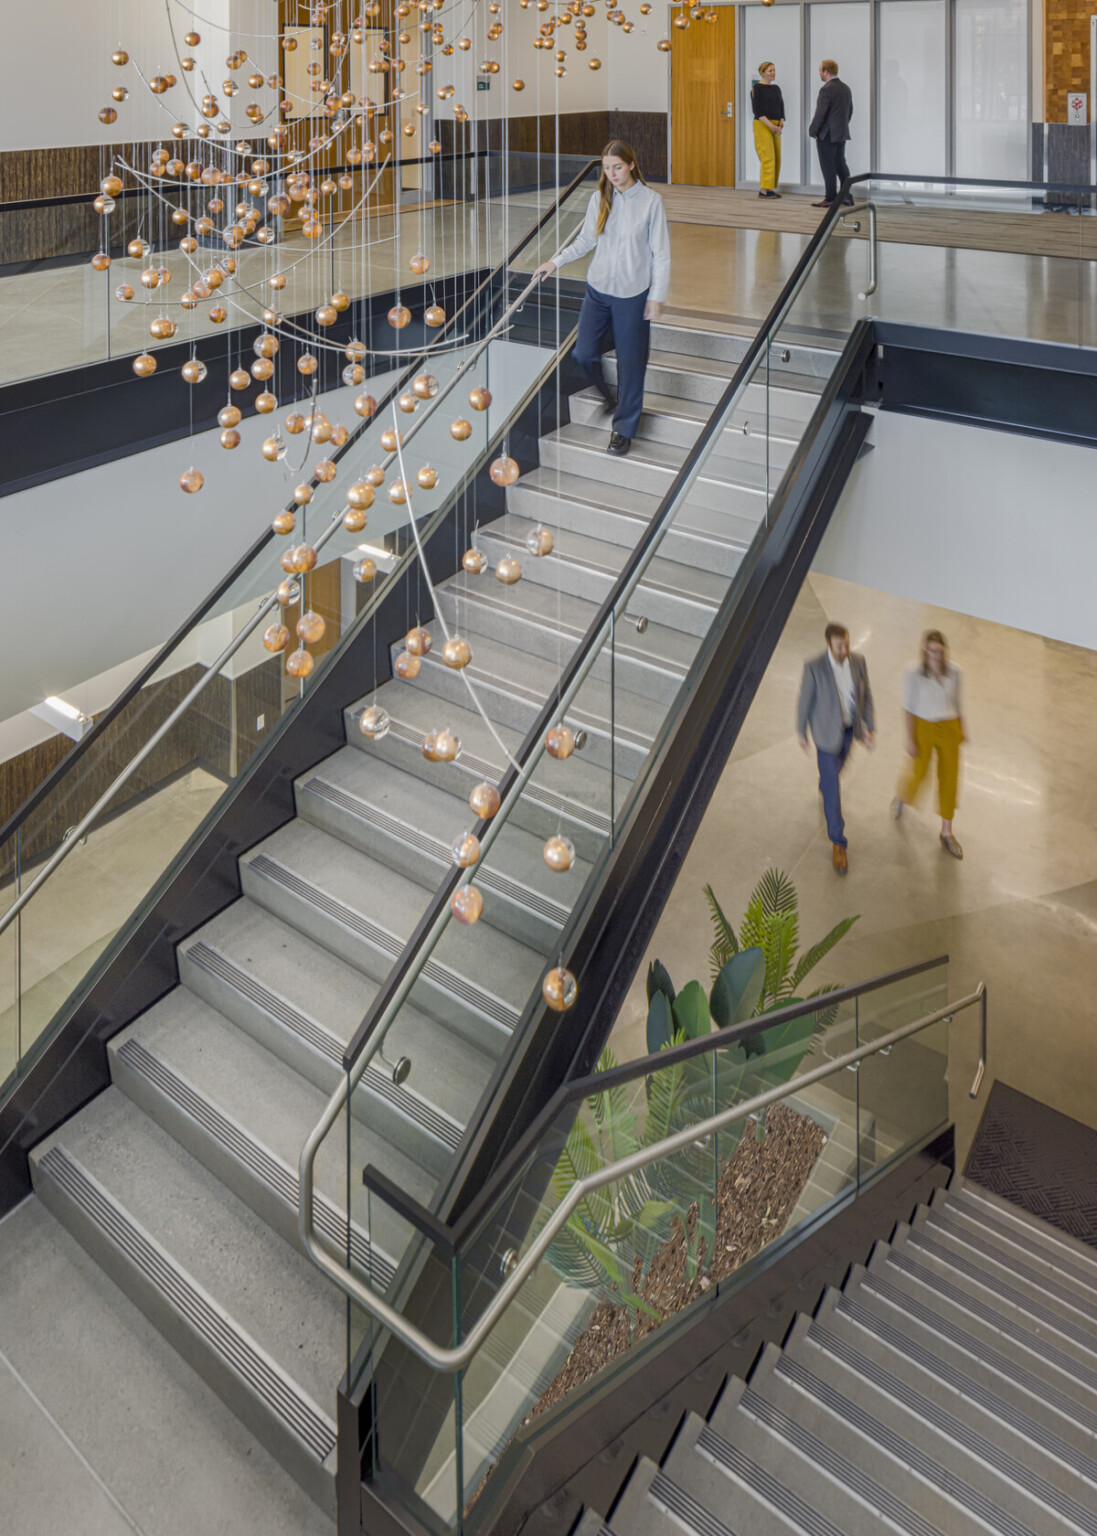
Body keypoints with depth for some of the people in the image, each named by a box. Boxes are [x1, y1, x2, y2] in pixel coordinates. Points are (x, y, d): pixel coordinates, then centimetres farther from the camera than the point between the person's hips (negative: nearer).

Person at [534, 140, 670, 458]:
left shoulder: (651, 201, -7)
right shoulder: (599, 199, 3)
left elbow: (660, 254, -5)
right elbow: (585, 240, 13)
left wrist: (657, 296, -9)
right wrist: (556, 262, 2)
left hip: (632, 294, -4)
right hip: (598, 289, 4)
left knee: (630, 361, 1)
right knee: (584, 354, 3)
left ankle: (624, 428, 16)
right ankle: (609, 397, 33)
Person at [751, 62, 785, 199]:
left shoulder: (776, 89, 15)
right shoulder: (757, 88, -5)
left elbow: (781, 108, 15)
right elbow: (757, 110, -12)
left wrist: (780, 125, -4)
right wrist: (771, 125, -18)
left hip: (775, 127, 7)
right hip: (762, 125, -7)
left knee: (776, 158, 3)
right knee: (768, 157, -14)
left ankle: (770, 188, 8)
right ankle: (763, 189, -11)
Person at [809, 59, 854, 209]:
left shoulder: (826, 89, -15)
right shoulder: (846, 88, 12)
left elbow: (820, 113, -18)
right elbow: (850, 111, 17)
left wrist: (813, 131, -9)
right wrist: (842, 126, 20)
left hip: (827, 134, -8)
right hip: (842, 133, 8)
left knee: (828, 166, -3)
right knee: (840, 164, 13)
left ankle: (830, 198, -2)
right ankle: (846, 195, 13)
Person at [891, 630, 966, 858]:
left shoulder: (953, 672, -5)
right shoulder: (913, 673, -16)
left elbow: (956, 701, 9)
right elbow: (908, 707, -13)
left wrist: (961, 729, 13)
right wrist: (910, 739, -14)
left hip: (949, 729, 3)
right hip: (924, 728, -3)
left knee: (949, 779, 5)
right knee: (918, 772, 6)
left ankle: (946, 833, 18)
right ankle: (902, 796, 46)